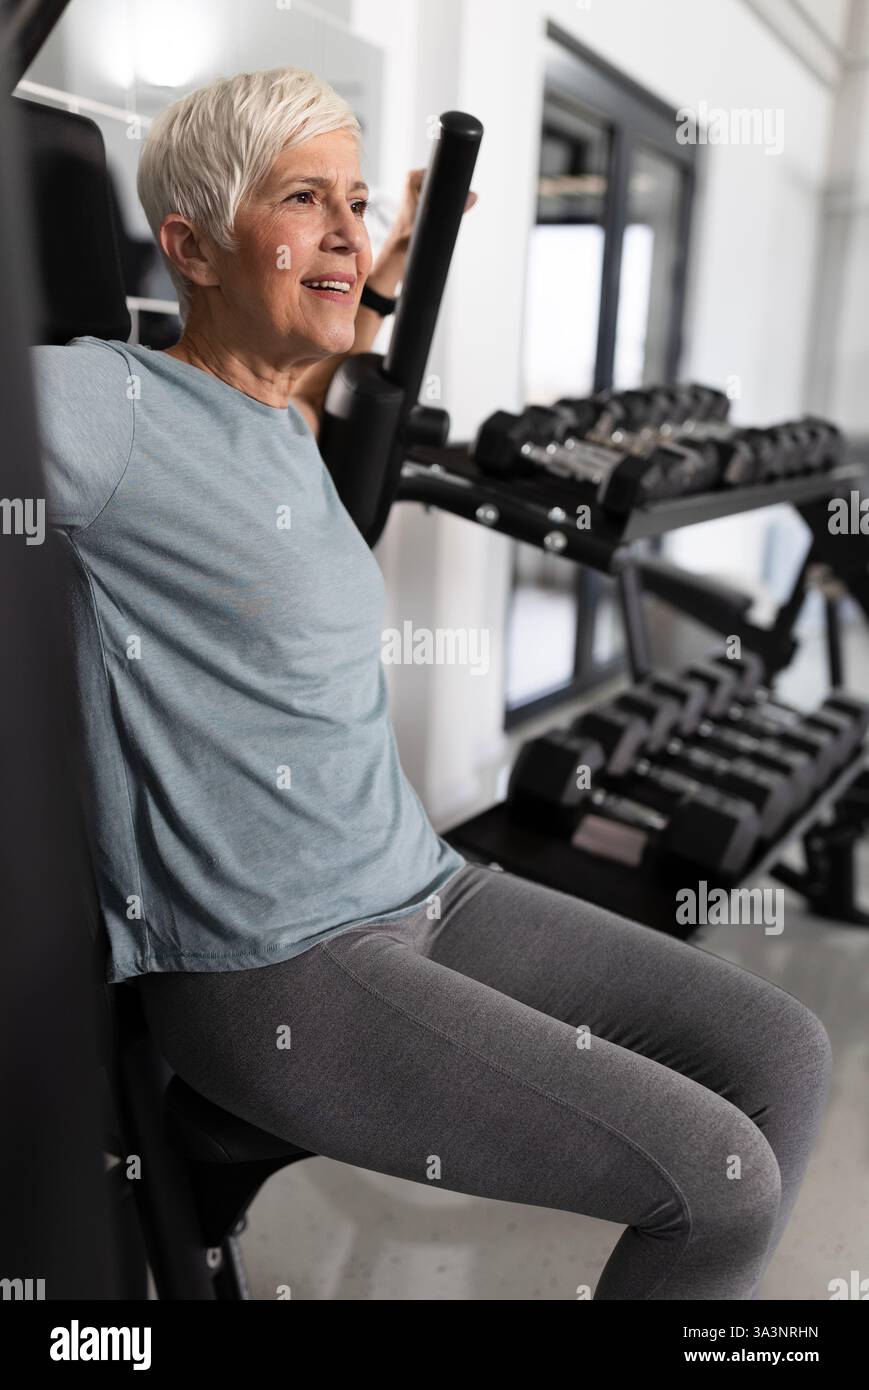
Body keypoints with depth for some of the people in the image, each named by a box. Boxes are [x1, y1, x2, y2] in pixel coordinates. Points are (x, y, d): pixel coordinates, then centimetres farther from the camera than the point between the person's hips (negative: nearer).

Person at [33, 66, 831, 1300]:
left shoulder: (280, 429, 11)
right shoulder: (112, 402, -13)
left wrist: (373, 297, 30)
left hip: (425, 889, 9)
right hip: (273, 976, -8)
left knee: (784, 1054, 4)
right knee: (721, 1181, -12)